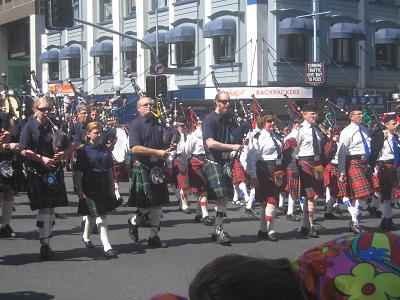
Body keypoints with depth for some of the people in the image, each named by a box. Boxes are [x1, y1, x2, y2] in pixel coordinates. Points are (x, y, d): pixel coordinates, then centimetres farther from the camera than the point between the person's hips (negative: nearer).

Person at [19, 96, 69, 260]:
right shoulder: (30, 127, -4)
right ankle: (44, 244, -4)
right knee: (44, 208, -9)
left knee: (51, 208, 9)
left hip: (54, 171, 4)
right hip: (37, 173, -4)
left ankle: (47, 242, 20)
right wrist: (42, 158, -19)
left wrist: (62, 153, -9)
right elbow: (24, 150, -9)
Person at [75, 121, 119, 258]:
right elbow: (78, 172, -8)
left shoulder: (105, 150, 7)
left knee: (93, 215, 18)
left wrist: (112, 186, 11)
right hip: (90, 188, -5)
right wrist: (79, 189, -12)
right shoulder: (83, 151, -8)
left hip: (104, 187, 5)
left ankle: (86, 237, 42)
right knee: (100, 216, -10)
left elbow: (110, 169, 13)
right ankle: (107, 247, -11)